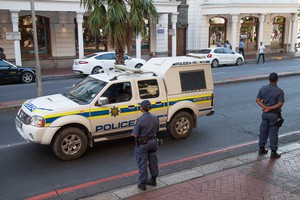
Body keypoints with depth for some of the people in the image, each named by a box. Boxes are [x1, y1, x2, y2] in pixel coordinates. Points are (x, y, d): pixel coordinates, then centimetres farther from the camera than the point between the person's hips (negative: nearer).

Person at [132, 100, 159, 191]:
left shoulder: (140, 120, -22)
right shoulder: (155, 117, -4)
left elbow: (135, 135, -18)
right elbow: (157, 130, 7)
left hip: (142, 143, -5)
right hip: (153, 141, 6)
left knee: (142, 163, 6)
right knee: (153, 161, 19)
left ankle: (143, 183, 13)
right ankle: (153, 180, 33)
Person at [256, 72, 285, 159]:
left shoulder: (263, 89, -2)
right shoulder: (279, 91, -15)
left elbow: (258, 100, -3)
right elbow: (280, 104, -19)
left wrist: (265, 107, -11)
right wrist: (270, 108, -15)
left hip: (265, 113, 4)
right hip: (274, 115, -4)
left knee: (263, 131, 15)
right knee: (273, 133, 3)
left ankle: (261, 149, 26)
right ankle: (273, 153, 10)